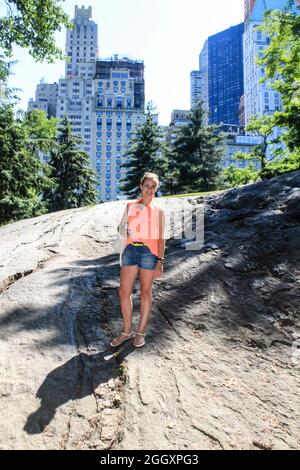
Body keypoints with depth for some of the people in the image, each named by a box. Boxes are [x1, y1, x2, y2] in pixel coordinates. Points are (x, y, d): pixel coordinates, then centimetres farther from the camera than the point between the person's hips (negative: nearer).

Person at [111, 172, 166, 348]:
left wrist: (160, 262, -7)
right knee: (124, 292, 3)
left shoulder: (158, 211, 4)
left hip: (148, 252, -3)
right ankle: (127, 331, 20)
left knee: (146, 293, 6)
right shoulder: (130, 206, 11)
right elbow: (121, 228, 16)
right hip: (130, 250, 3)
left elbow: (161, 238, 1)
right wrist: (126, 231, -9)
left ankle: (141, 332, 20)